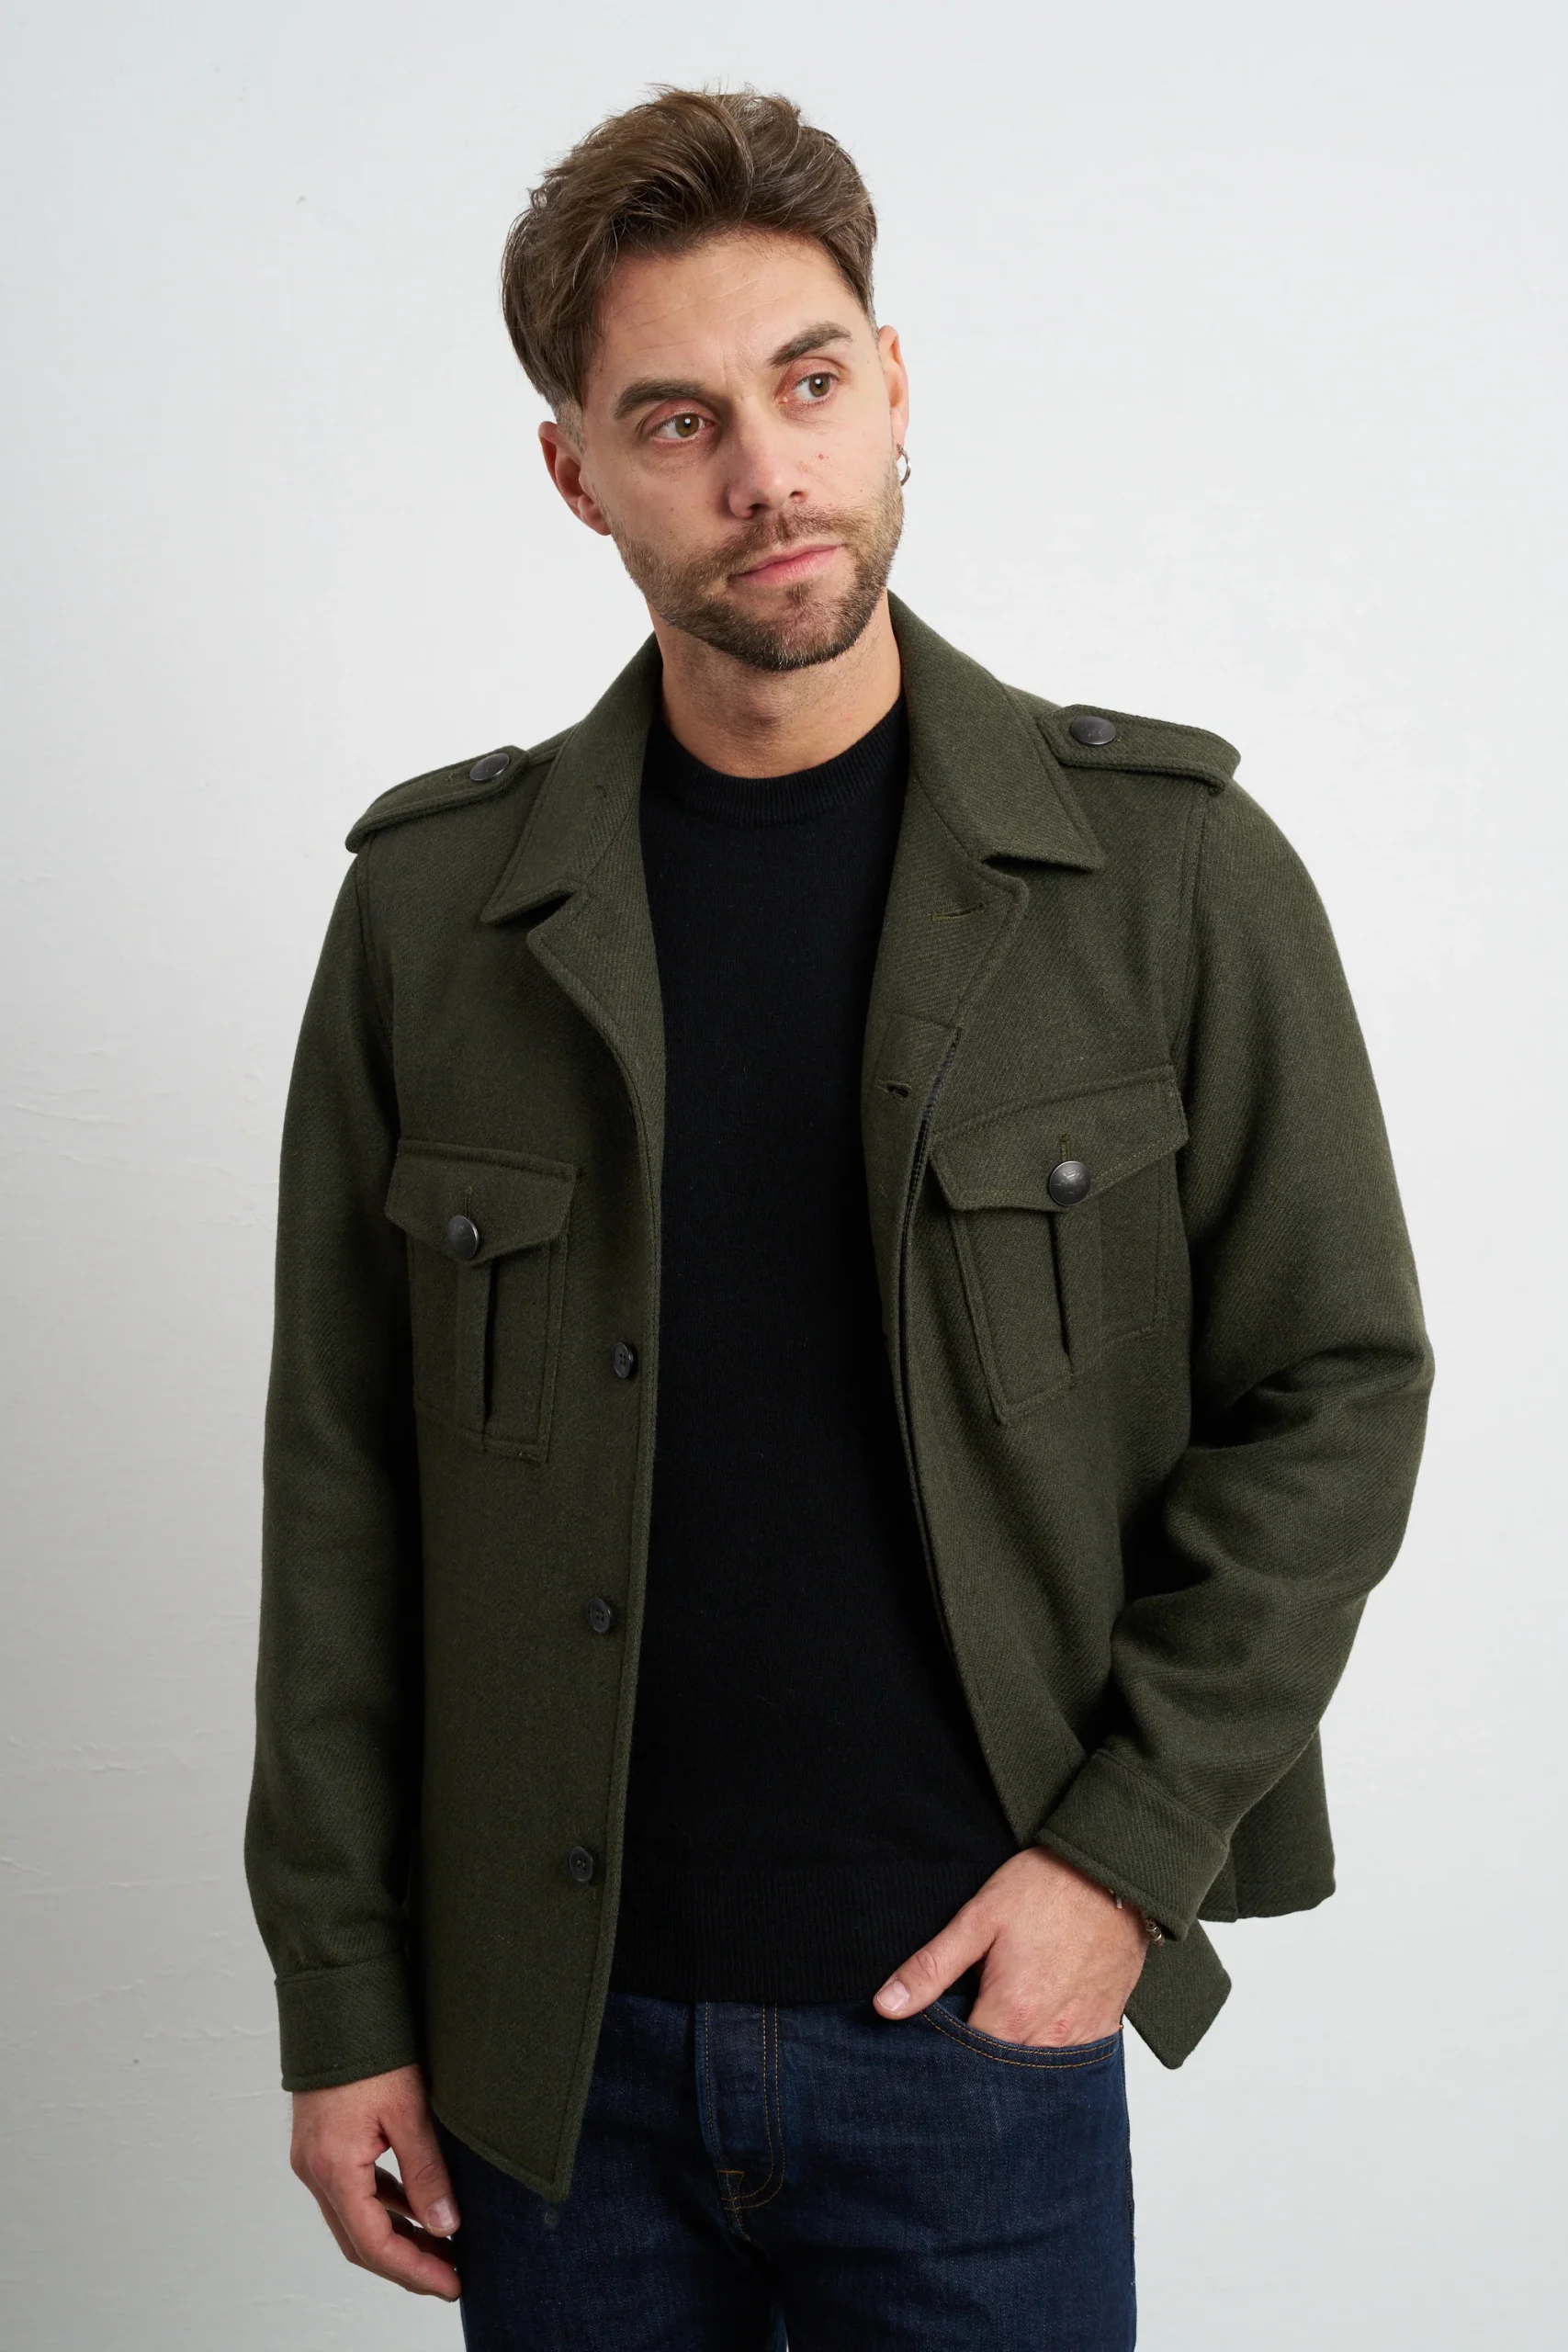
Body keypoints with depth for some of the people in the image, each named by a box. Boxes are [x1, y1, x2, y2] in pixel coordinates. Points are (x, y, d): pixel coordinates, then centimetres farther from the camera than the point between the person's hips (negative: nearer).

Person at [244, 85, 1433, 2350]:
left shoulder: (1167, 870, -5)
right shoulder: (434, 908, -1)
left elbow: (1339, 1389, -1)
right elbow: (343, 1484, 2)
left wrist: (1128, 1846, -8)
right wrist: (343, 1997, 2)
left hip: (977, 2010, -1)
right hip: (548, 2043, 2)